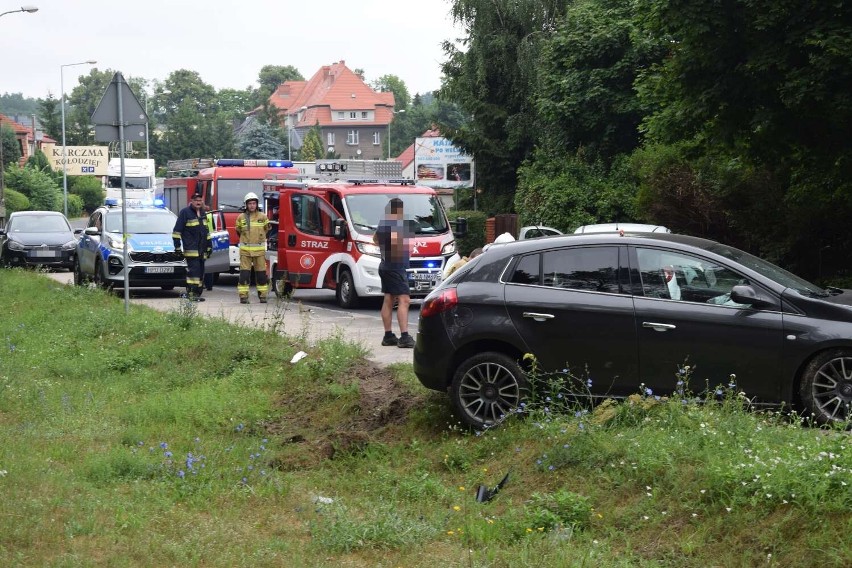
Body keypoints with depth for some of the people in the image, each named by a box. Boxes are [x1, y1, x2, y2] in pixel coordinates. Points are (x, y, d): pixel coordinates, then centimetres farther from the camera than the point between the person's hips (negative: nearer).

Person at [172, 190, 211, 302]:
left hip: (201, 250, 8)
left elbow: (206, 231, 26)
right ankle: (192, 293, -18)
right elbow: (177, 231, -6)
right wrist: (177, 247, -10)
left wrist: (209, 246, 22)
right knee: (194, 270, -16)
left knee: (200, 271, 7)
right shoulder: (185, 212, -4)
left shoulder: (203, 213, 19)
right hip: (191, 249, -8)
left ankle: (198, 292, 12)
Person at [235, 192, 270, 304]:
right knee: (244, 274, -4)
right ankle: (243, 296, -2)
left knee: (261, 274, 4)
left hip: (259, 249, 1)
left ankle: (262, 295, 12)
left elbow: (266, 229, 19)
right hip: (245, 249, -1)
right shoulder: (241, 217, 2)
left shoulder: (262, 217, 3)